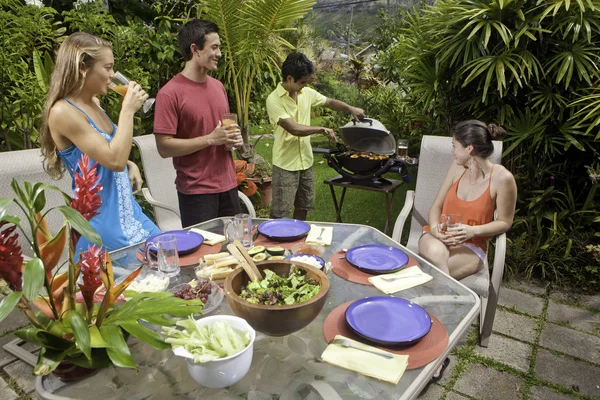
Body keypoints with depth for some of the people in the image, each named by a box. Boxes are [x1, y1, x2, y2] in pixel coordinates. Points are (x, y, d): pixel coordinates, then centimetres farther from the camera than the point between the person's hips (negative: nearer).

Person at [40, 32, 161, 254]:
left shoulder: (93, 103, 7)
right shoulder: (63, 113, -18)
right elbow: (114, 159, -26)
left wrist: (130, 165, 2)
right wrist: (128, 110, -19)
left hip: (126, 210, 8)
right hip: (101, 220, -8)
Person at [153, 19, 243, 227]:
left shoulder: (218, 86, 8)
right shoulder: (170, 93, -13)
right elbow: (164, 148, -16)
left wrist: (233, 138, 1)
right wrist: (211, 139, -19)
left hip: (228, 185, 6)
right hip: (196, 191, -6)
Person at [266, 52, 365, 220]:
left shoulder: (307, 93, 2)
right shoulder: (274, 99, -18)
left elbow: (330, 102, 17)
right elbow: (294, 129, -25)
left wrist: (350, 108, 0)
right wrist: (322, 129, -16)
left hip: (306, 161, 7)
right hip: (286, 164, -6)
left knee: (303, 207, 18)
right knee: (280, 212, 1)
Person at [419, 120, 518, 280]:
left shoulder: (502, 178, -11)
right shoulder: (457, 167, 1)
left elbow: (504, 222, -1)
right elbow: (437, 206, 7)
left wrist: (473, 231, -18)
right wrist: (435, 227, -14)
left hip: (471, 246, -3)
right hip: (438, 237, 3)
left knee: (434, 270, -33)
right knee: (436, 252, -35)